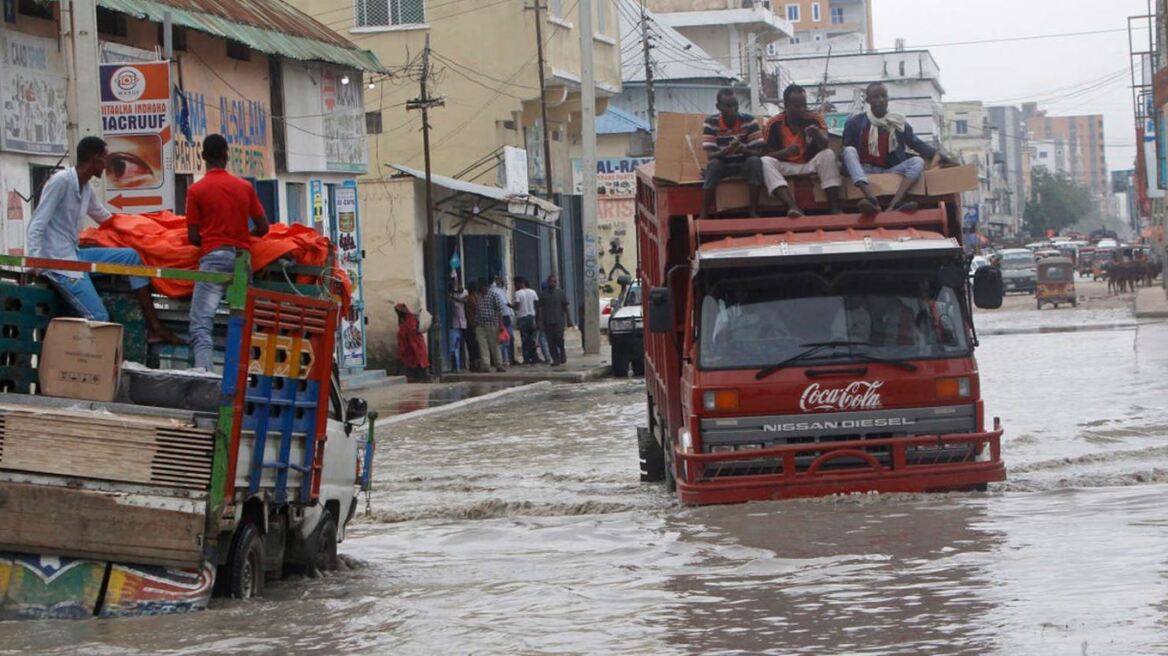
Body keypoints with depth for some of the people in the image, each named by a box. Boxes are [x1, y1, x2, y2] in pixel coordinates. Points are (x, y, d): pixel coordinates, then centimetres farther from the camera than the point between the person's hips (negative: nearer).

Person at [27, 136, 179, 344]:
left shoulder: (86, 189, 11)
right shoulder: (61, 181, -14)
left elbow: (104, 217, 30)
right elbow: (36, 226, -17)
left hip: (76, 255, 9)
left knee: (131, 256, 3)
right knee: (99, 318, -16)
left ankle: (154, 328, 0)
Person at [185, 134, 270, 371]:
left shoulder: (196, 190, 0)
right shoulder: (245, 187, 10)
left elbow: (193, 237, -1)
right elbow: (263, 228, 10)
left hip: (213, 256, -4)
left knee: (201, 323, -13)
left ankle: (203, 371, -33)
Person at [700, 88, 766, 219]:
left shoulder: (749, 121, -12)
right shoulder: (710, 122, -13)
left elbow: (758, 152, -15)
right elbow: (710, 154, -19)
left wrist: (743, 149, -37)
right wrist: (727, 150, -40)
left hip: (745, 165, 1)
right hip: (722, 165, -1)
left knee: (755, 161, -31)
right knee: (713, 164, -33)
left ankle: (754, 211, -27)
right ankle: (703, 214, -29)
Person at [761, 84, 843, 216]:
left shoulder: (814, 119, -4)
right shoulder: (774, 124, -5)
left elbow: (825, 144, -19)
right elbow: (769, 154, -4)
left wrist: (817, 134, -43)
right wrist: (786, 152, -26)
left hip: (810, 165, 0)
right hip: (786, 167, 0)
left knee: (828, 154, -29)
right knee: (765, 162, -30)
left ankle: (835, 209, -36)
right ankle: (793, 207, -49)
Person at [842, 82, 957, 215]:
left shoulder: (898, 124, 11)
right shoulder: (855, 123, 5)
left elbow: (917, 144, 11)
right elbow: (845, 150, 5)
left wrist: (943, 159, 3)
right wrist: (845, 167, -17)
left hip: (889, 171, 2)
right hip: (864, 171, -2)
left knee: (917, 161, -21)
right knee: (849, 150, -30)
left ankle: (893, 206, -47)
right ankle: (871, 199, -56)